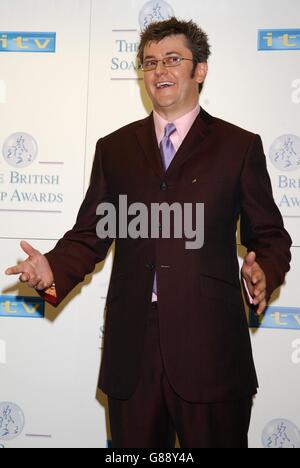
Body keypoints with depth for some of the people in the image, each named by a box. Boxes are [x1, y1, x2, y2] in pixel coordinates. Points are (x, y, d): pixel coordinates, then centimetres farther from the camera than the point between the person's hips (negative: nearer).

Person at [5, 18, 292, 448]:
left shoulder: (239, 146, 5)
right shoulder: (114, 148, 12)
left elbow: (270, 235, 6)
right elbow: (90, 234, 10)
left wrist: (263, 271, -16)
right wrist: (53, 269, -10)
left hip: (210, 347, -2)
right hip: (132, 347, 3)